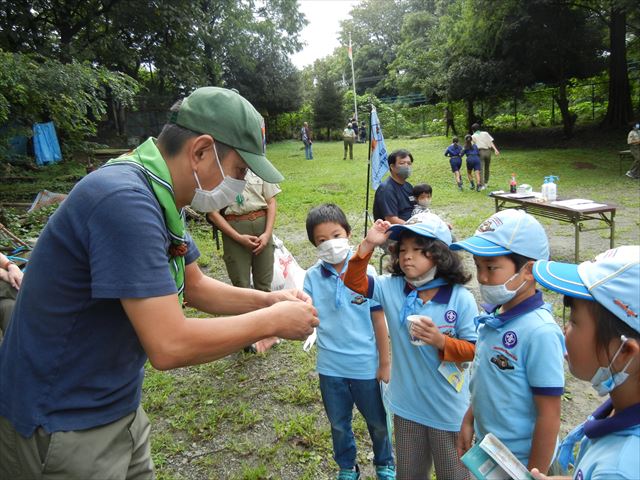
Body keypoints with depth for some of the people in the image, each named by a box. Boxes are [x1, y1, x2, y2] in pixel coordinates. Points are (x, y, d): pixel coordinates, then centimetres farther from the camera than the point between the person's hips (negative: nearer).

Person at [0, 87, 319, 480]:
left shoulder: (159, 196, 1)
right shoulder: (125, 200, -29)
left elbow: (194, 287, 11)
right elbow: (169, 345, -32)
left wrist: (267, 300, -3)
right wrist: (272, 321, -19)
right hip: (62, 425, -8)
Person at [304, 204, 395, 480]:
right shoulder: (313, 277, -8)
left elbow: (378, 320, -8)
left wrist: (385, 363, -3)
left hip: (366, 365, -1)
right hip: (331, 367, 2)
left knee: (377, 421, 20)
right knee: (339, 424, 22)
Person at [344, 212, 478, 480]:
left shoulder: (461, 299, -17)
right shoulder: (392, 288, -7)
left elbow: (474, 349, -12)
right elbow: (354, 283, -13)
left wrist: (441, 341, -29)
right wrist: (368, 245, -24)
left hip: (448, 410, -3)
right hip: (406, 406, 3)